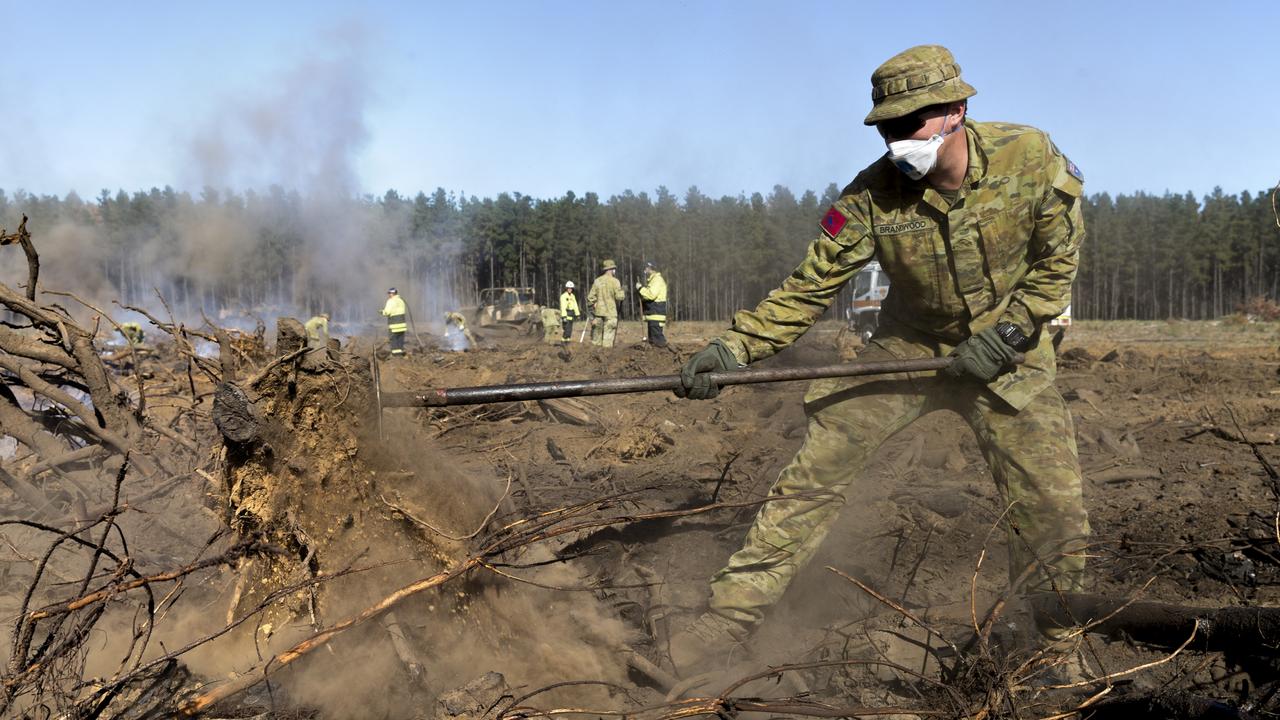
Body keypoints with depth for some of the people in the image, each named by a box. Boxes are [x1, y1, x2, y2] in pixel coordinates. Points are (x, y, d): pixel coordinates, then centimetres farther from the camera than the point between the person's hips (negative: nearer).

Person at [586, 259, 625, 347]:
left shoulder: (597, 281, 4)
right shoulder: (615, 281, -8)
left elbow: (591, 297, 3)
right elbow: (619, 297, -10)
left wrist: (591, 307, 16)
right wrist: (622, 290, 9)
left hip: (598, 311, 4)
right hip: (611, 313, -4)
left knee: (597, 334, 12)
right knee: (608, 337, -2)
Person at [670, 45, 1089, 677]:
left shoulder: (1032, 161, -18)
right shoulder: (872, 196, -18)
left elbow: (1056, 264, -5)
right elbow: (809, 287, -16)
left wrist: (1006, 334, -15)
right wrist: (734, 346, -28)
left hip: (1007, 356, 0)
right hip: (906, 347, 1)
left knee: (1053, 514, -5)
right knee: (811, 477, -7)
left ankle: (1059, 644, 21)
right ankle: (730, 614, 2)